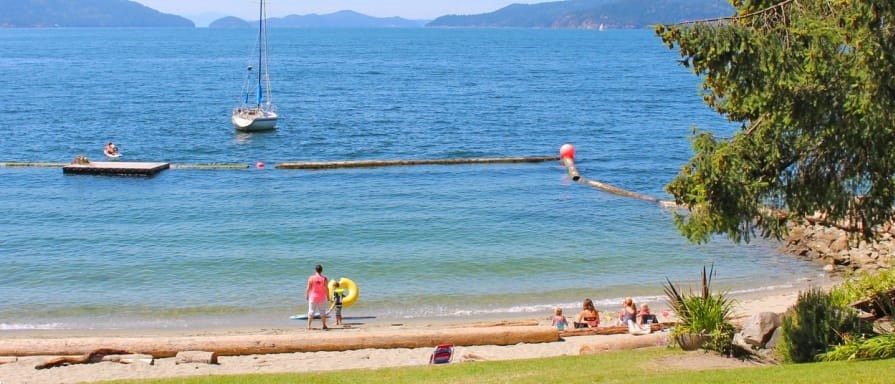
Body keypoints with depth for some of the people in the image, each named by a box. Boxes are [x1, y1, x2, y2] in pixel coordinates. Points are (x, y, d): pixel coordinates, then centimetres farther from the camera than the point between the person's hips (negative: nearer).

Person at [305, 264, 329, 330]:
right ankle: (324, 325, 13)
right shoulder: (324, 279, -7)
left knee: (311, 311, 6)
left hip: (313, 297, 0)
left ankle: (309, 325, 3)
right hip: (322, 297, 0)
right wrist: (328, 297, 6)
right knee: (322, 312, 11)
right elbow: (326, 289, -4)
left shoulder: (311, 278, -7)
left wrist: (306, 295, 7)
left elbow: (308, 288, -5)